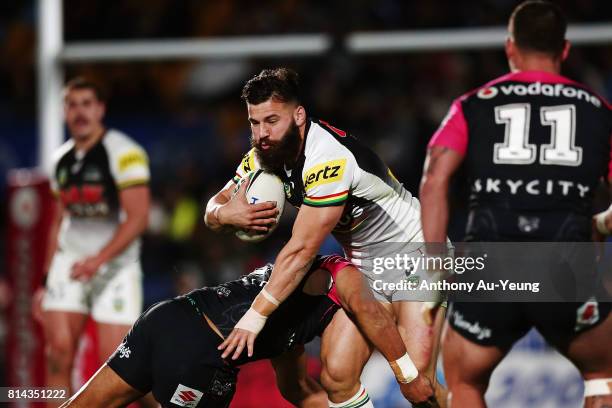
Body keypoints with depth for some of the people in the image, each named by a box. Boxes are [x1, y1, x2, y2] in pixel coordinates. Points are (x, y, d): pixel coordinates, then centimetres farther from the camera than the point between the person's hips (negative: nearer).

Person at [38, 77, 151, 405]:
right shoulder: (62, 159, 12)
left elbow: (137, 218, -15)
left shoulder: (124, 153, -9)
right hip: (69, 264, 5)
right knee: (58, 349, -10)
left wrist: (98, 260, -23)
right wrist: (47, 278, 16)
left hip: (115, 265, -5)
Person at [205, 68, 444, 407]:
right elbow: (213, 210, 4)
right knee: (336, 376, -8)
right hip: (366, 265, 7)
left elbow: (301, 251, -29)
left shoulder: (329, 158, -29)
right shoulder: (264, 156, -4)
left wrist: (256, 315, -26)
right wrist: (225, 213, -21)